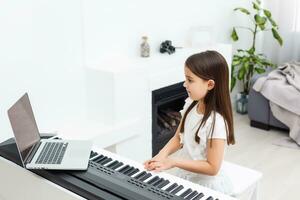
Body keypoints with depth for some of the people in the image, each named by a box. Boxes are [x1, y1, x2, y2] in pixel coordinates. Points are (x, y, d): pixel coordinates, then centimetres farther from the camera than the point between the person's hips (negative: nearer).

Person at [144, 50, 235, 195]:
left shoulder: (216, 122, -26)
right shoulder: (190, 105, -5)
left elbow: (212, 168, -22)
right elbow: (178, 138, 6)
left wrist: (173, 162, -24)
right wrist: (162, 155, -13)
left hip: (206, 184, -6)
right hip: (184, 176, 6)